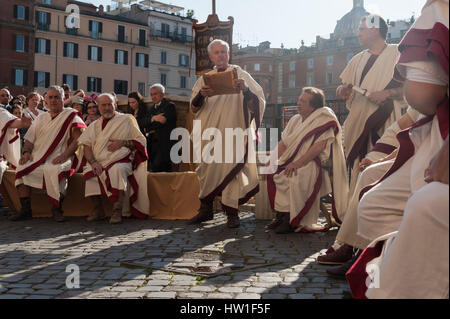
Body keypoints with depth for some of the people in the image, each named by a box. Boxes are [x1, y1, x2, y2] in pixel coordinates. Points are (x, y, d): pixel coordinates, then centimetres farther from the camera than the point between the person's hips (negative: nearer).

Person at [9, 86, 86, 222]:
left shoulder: (71, 116, 5)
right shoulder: (41, 118, 23)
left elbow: (79, 138, -8)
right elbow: (29, 139, 20)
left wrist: (64, 155, -20)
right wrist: (26, 152, -2)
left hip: (58, 161, -5)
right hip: (37, 159, 5)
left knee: (55, 170, -37)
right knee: (22, 168, -24)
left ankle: (57, 208, -20)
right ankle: (25, 208, -15)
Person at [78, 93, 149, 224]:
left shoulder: (126, 120, 11)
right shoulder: (94, 125, 20)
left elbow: (141, 141, 8)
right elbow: (86, 146, 9)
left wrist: (123, 142, -8)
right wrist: (93, 162, -11)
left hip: (122, 160, -3)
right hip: (99, 162, 3)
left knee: (117, 169, -36)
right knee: (89, 172, -28)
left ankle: (118, 210, -35)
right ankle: (97, 209, -16)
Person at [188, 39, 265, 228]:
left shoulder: (240, 75, 5)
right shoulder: (205, 79, 15)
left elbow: (258, 101, -5)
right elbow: (194, 107, 6)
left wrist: (245, 89, -26)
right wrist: (201, 95, -17)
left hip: (233, 130, -3)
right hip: (210, 132, 4)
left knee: (232, 166, -9)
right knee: (206, 167, 4)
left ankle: (232, 212, -5)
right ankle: (206, 209, 14)